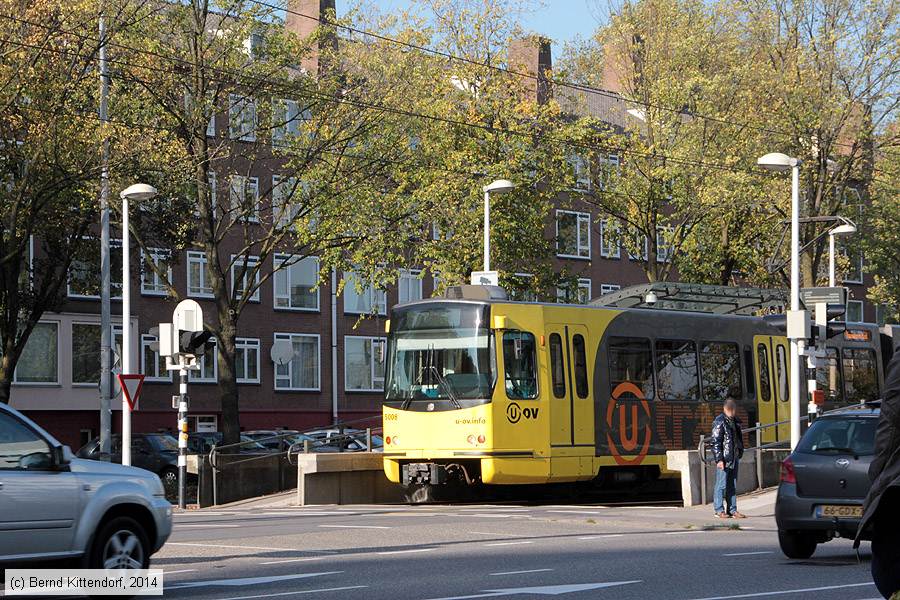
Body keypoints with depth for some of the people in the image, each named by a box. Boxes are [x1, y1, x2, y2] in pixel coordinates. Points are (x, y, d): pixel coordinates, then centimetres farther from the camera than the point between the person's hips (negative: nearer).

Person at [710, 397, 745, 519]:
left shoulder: (735, 421, 14)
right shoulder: (719, 422, -11)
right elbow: (716, 442, -14)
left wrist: (740, 452, 18)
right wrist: (719, 459, -18)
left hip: (734, 458, 8)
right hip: (724, 458, -8)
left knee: (733, 486, 10)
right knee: (721, 485, -4)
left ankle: (732, 510, 14)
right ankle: (719, 510, 1)